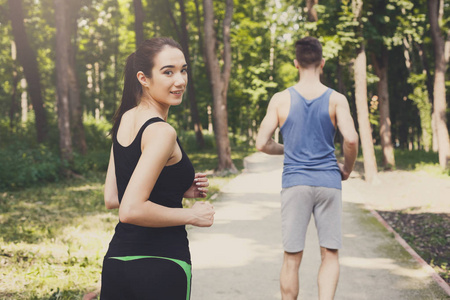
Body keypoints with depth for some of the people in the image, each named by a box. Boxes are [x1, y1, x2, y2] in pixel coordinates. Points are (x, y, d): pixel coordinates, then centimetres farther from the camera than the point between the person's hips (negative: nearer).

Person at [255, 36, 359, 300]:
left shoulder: (281, 99, 2)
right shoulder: (336, 99, 0)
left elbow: (262, 144, 0)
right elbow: (351, 139, -12)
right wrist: (348, 168, 6)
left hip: (295, 182, 1)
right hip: (328, 182, 0)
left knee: (292, 257, 8)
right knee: (330, 255, 7)